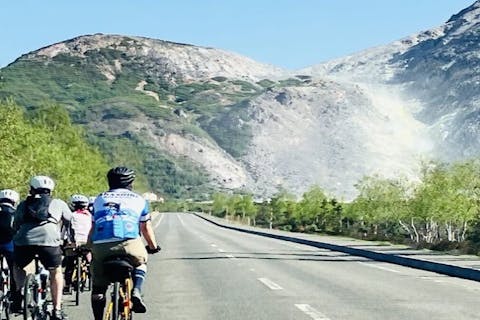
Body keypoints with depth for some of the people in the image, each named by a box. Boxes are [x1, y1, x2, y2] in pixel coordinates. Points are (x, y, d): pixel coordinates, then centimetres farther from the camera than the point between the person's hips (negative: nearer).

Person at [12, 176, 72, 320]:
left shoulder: (23, 204, 29)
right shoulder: (58, 203, 26)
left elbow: (16, 225, 32)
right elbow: (70, 221, 33)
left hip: (23, 239, 1)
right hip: (49, 239, -1)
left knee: (18, 267, 32)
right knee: (56, 272, 20)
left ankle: (19, 290, 9)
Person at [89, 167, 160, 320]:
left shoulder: (100, 199, 28)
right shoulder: (139, 199, 23)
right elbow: (146, 228, 27)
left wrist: (88, 249, 38)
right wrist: (153, 247, 43)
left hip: (100, 244, 1)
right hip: (129, 242, -1)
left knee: (98, 288, 15)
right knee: (140, 262, 29)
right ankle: (136, 292, 5)